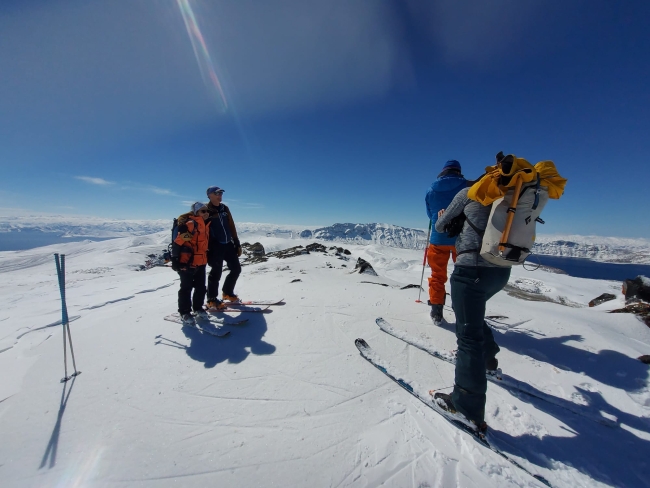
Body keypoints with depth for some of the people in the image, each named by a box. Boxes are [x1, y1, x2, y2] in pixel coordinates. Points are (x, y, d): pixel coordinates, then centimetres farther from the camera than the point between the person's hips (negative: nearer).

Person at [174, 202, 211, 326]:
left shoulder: (206, 224, 11)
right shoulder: (190, 224, -16)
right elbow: (178, 241, -20)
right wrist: (176, 258, -21)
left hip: (201, 262, 8)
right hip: (187, 262, -8)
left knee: (201, 287, 14)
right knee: (186, 288, 4)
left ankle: (198, 308, 30)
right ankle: (185, 312, 18)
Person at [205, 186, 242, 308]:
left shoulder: (224, 208, 13)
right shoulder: (206, 210, -5)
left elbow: (232, 227, 14)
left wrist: (237, 244, 12)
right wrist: (208, 249, -15)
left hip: (228, 244, 6)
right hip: (215, 246, -6)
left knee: (236, 269, 10)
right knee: (216, 273, -1)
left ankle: (227, 293, 29)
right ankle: (212, 300, 16)